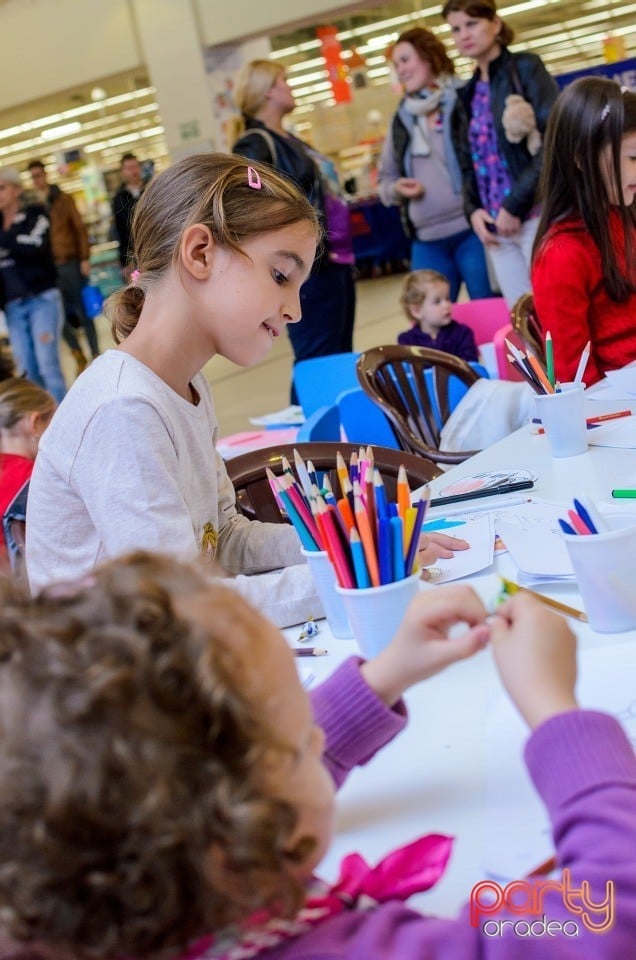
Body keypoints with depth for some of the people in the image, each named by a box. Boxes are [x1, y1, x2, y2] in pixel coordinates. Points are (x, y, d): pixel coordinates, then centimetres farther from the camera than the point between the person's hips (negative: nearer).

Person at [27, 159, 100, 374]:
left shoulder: (63, 199, 3)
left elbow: (80, 229, 1)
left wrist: (84, 258, -7)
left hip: (70, 264, -1)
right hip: (47, 268, 2)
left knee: (83, 312, 4)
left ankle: (95, 354, 13)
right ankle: (79, 357, 16)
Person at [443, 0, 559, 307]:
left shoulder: (526, 67, 1)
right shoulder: (467, 96, 17)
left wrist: (516, 203, -14)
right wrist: (473, 210, -1)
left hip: (536, 214, -5)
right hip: (496, 226, 5)